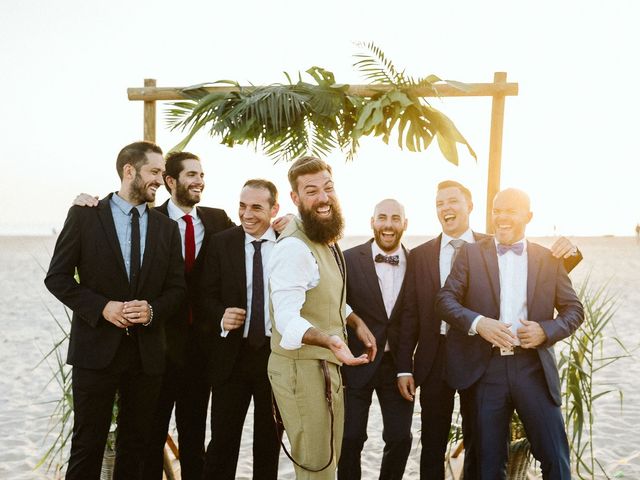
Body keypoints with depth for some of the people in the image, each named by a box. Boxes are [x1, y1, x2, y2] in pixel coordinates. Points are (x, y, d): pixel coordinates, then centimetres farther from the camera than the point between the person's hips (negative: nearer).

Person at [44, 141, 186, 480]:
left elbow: (176, 287, 9)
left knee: (135, 445, 13)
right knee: (88, 444, 4)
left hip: (147, 351, 4)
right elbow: (57, 277, -2)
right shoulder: (85, 216, -2)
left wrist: (153, 310, -11)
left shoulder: (167, 228, 8)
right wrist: (101, 307, -15)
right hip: (96, 348, -3)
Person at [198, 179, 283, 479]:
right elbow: (206, 295, 2)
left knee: (270, 440, 15)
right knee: (223, 438, 6)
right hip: (233, 353, 1)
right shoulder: (221, 243, 0)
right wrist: (221, 316, -17)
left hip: (277, 353, 0)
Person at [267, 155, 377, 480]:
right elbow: (287, 319, -30)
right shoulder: (293, 247, -22)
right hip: (301, 368, -9)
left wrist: (357, 323, 9)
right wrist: (329, 340, -45)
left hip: (325, 365, 9)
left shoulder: (325, 240, 10)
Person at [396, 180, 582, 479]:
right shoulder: (420, 255, 4)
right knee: (432, 447, 11)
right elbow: (409, 316, 3)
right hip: (434, 360, 1)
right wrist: (404, 367, -1)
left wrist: (568, 253, -17)